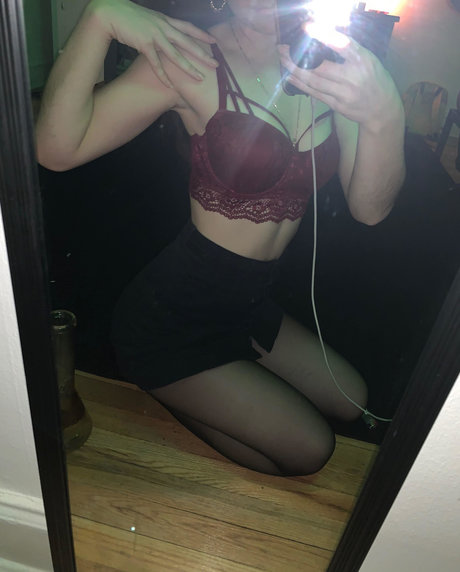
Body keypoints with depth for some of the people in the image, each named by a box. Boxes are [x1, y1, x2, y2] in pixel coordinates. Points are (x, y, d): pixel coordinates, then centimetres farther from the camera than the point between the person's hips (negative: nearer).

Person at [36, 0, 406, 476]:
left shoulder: (335, 61, -3)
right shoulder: (196, 61, -17)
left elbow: (370, 209, -12)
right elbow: (58, 149, -23)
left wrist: (384, 115, -31)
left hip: (246, 306, 7)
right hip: (170, 317, -6)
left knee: (352, 403, 20)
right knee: (310, 450, -1)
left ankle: (190, 395, 26)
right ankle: (169, 393, 15)